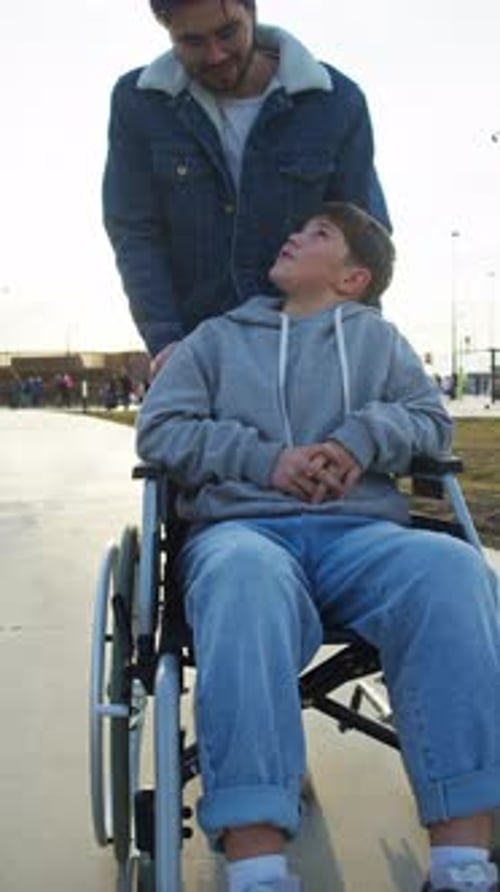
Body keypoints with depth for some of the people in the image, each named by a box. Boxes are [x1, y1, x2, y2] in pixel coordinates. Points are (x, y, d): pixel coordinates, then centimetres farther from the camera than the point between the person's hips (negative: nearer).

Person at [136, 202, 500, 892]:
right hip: (241, 527, -1)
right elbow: (159, 428, 15)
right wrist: (265, 459, -2)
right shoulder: (218, 336, 27)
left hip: (361, 530, 1)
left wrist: (363, 438, -5)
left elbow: (431, 418, 18)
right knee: (246, 577, -41)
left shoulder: (377, 336, 29)